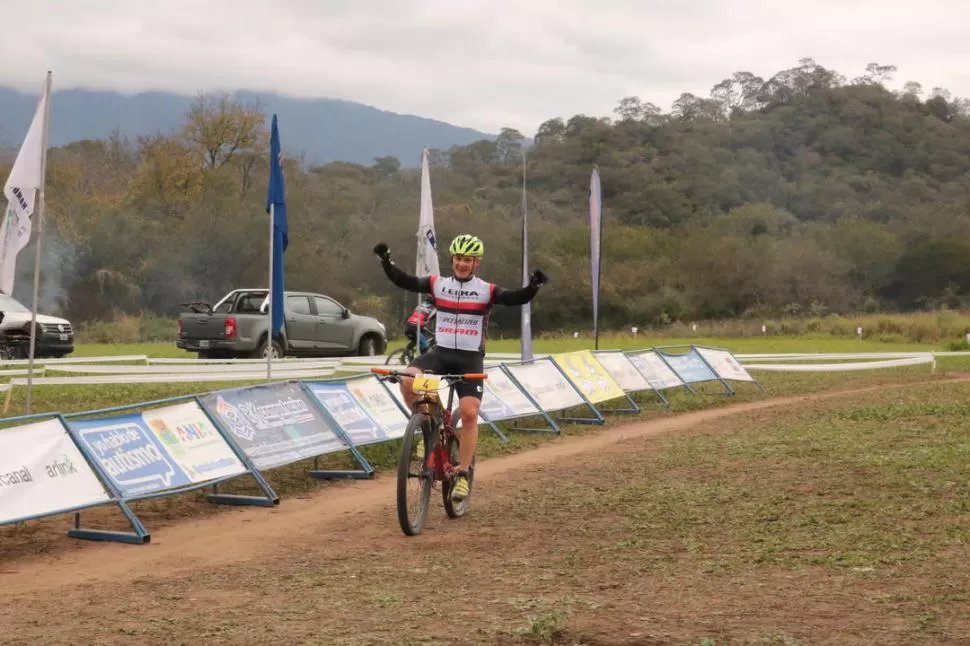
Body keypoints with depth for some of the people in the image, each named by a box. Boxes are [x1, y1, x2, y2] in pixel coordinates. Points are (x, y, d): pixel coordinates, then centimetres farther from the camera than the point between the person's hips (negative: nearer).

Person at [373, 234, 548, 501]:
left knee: (469, 413, -12)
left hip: (470, 358, -2)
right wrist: (386, 261, -18)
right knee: (408, 378, -26)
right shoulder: (438, 284, 5)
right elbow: (404, 281, -2)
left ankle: (463, 475, -1)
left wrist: (533, 286, -33)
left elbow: (516, 298, -14)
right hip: (441, 352, 2)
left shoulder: (486, 290, -1)